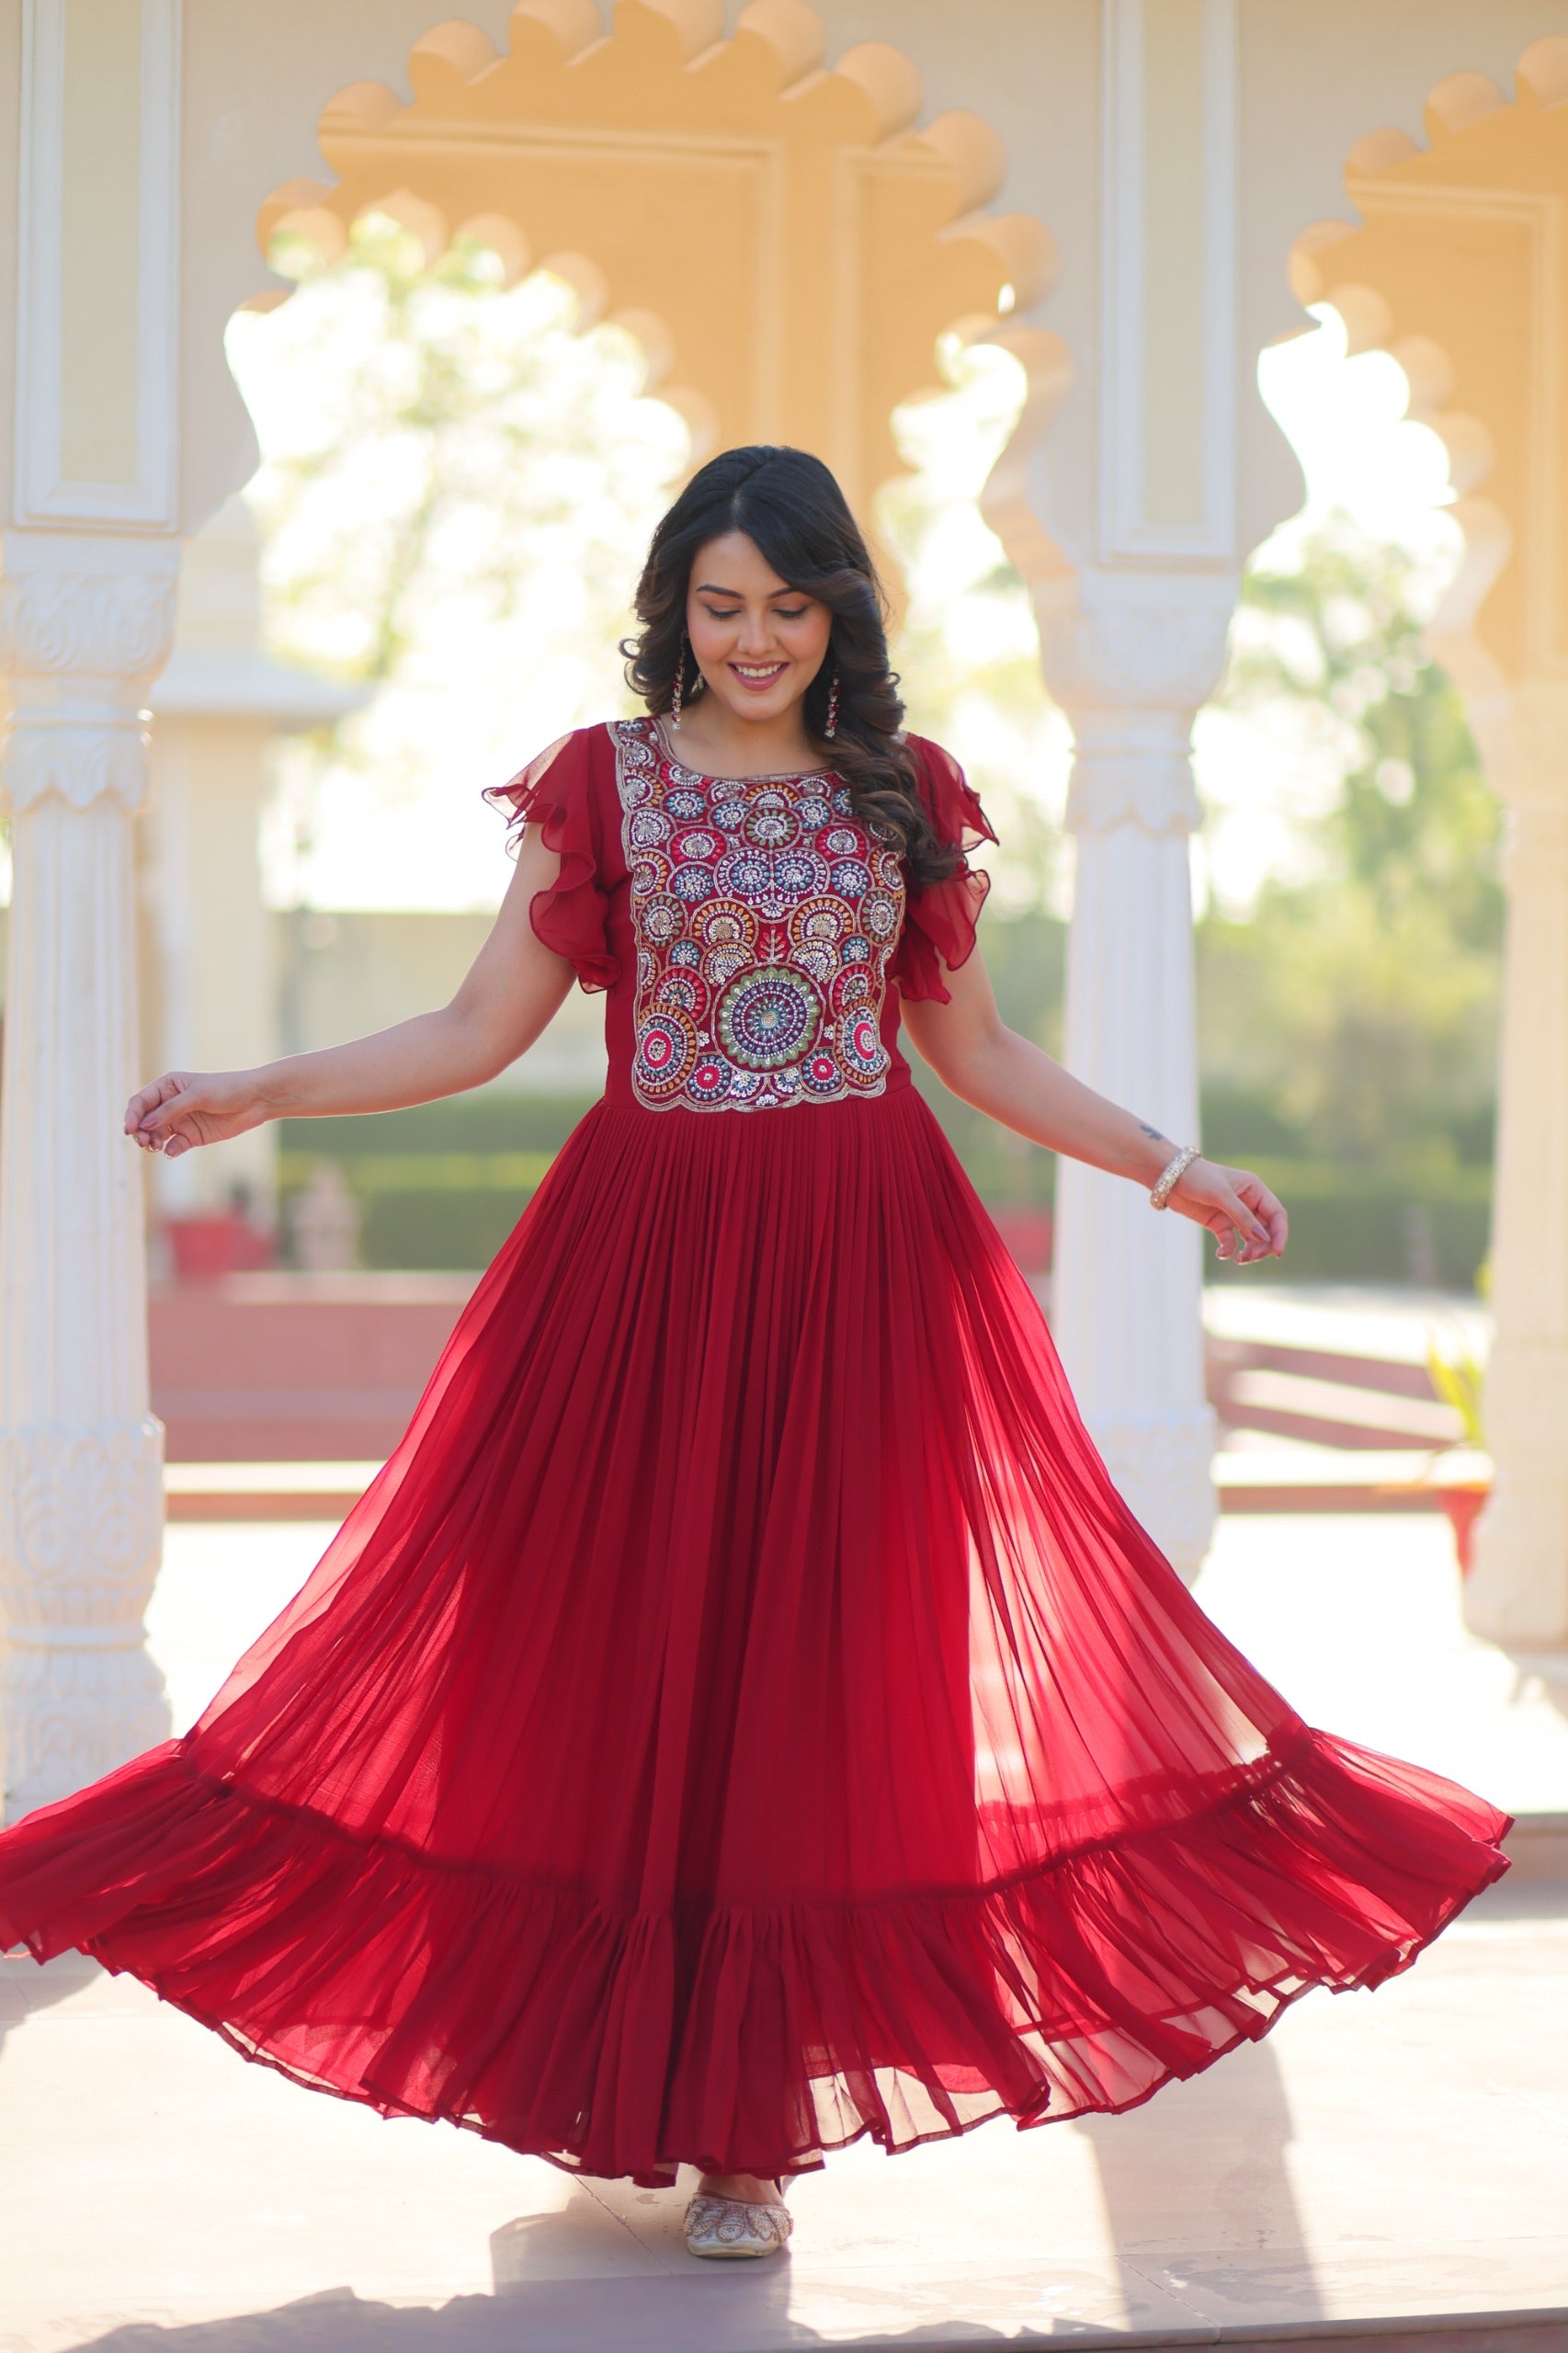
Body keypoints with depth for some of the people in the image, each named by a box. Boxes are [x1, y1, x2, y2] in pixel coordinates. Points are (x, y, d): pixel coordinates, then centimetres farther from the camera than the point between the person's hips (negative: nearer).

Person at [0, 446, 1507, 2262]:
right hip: (652, 1252, -1)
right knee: (638, 1638, 0)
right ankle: (632, 2074, 15)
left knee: (825, 1654, 0)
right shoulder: (600, 784, 4)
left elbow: (974, 1047, 15)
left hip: (868, 1256, 1)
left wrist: (1170, 1170, 11)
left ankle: (748, 2121, 8)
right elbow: (479, 1032, 3)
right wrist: (259, 1094, -7)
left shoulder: (904, 791, 9)